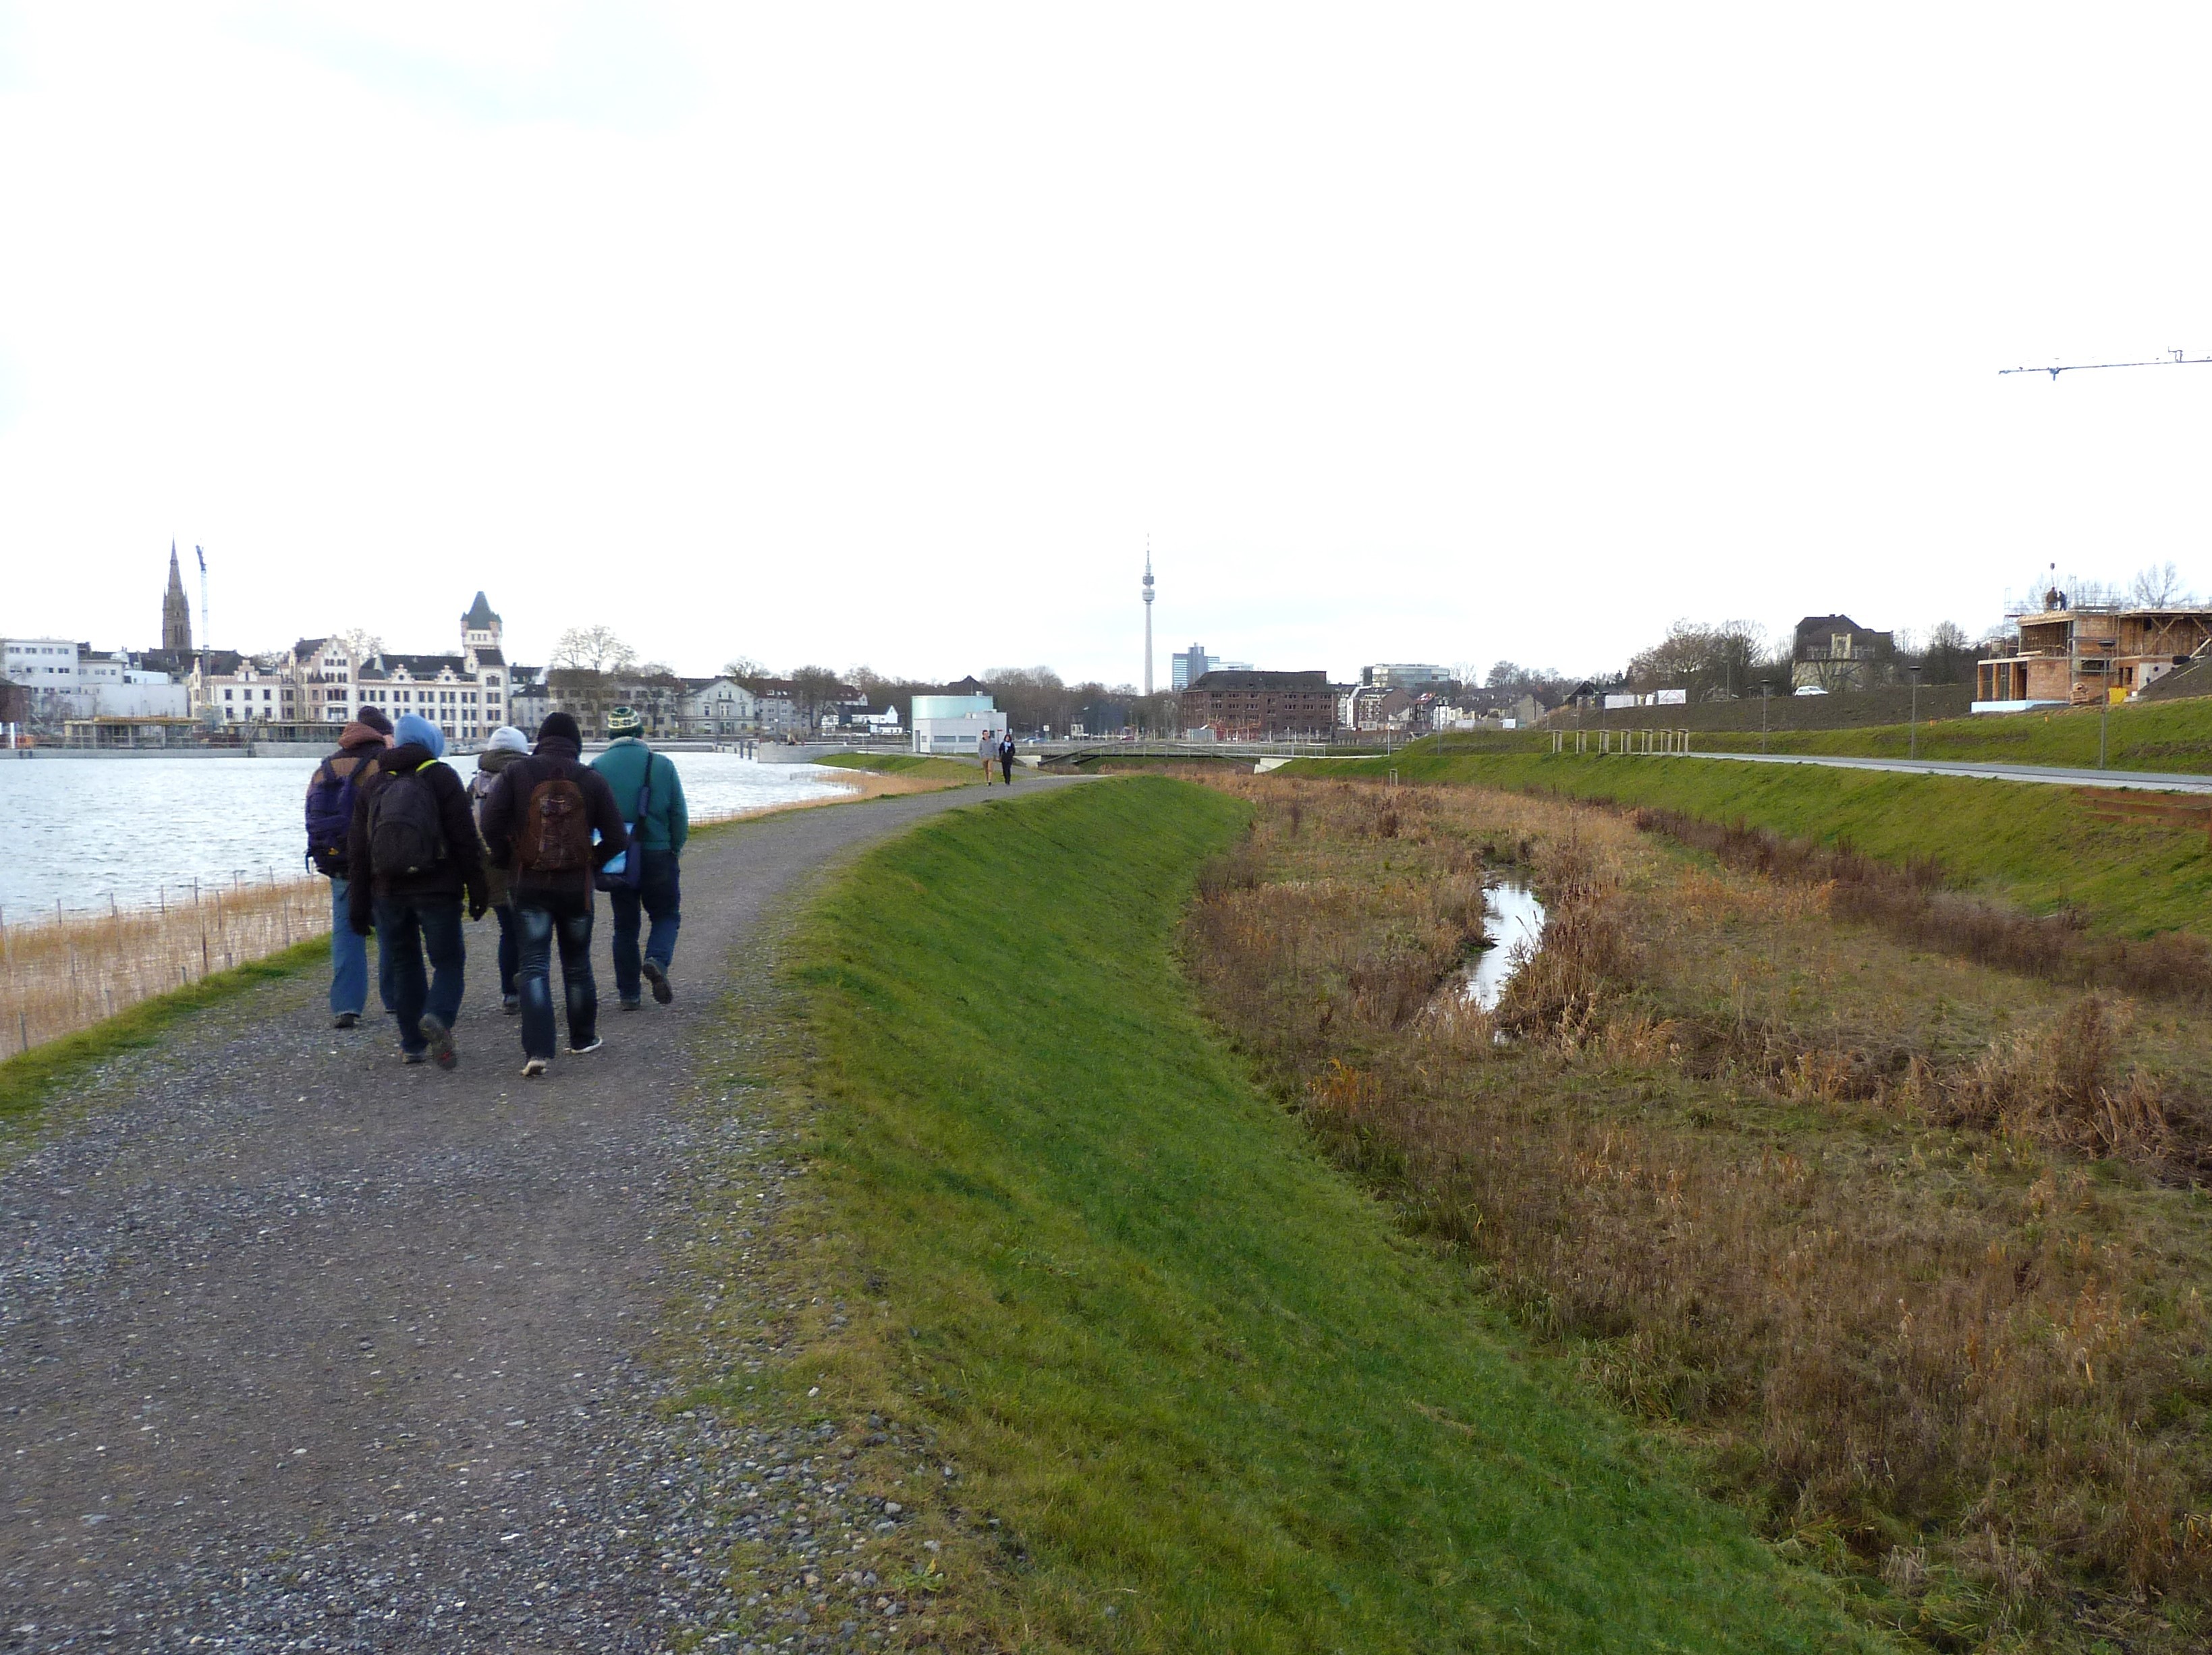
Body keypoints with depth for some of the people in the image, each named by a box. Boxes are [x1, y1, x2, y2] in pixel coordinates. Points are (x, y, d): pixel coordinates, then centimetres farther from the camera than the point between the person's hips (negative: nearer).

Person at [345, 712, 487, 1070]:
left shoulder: (372, 784, 11)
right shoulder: (441, 776, -2)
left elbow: (357, 849, 10)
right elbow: (465, 839, -7)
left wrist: (359, 905, 12)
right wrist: (476, 890, -4)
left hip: (387, 891, 4)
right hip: (437, 889, -4)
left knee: (402, 964, 13)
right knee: (448, 960, 3)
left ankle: (413, 1044, 15)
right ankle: (438, 1017, -24)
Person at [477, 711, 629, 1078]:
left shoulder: (516, 772, -4)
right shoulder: (592, 779, -3)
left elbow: (491, 824, -12)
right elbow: (616, 838, -3)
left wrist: (508, 861, 3)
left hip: (528, 886, -1)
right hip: (576, 887, 1)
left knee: (533, 968, -1)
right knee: (577, 966, 16)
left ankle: (538, 1051, -12)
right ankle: (582, 1039, 28)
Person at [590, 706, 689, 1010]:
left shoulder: (597, 767, -1)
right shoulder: (662, 765, -4)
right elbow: (679, 814, -2)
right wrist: (675, 849, 10)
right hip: (657, 855, -2)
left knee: (624, 925, 12)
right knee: (666, 914, 14)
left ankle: (628, 994, 14)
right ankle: (658, 960, -16)